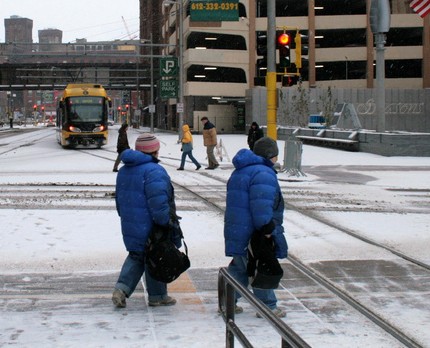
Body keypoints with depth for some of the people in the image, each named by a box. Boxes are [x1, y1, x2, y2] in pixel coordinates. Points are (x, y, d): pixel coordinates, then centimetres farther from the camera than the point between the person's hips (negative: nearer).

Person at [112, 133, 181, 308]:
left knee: (136, 256, 20)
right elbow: (158, 202, -27)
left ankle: (122, 288, 4)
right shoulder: (153, 171, -20)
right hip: (150, 228, -8)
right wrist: (167, 222, -20)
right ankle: (157, 296, 20)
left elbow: (119, 199, 19)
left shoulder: (124, 170, 10)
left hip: (130, 227, 8)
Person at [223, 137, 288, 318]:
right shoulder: (263, 173, -18)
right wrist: (266, 228, -24)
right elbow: (261, 205, -28)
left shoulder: (240, 172, 17)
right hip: (253, 235, -10)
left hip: (237, 233, 10)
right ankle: (268, 306, 13)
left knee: (239, 267, 19)